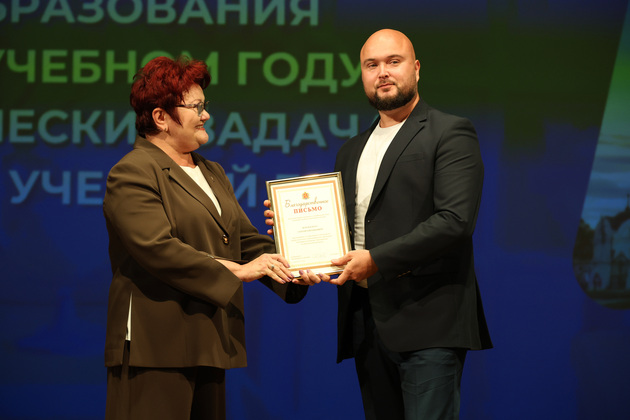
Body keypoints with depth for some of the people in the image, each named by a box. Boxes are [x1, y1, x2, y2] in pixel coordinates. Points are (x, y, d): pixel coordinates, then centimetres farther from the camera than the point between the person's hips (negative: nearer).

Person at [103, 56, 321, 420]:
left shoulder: (213, 174, 22)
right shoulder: (132, 174, -7)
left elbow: (248, 239, 16)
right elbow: (156, 249, -19)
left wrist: (290, 272, -4)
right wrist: (237, 271, -17)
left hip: (207, 345, 8)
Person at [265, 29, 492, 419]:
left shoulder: (450, 134, -1)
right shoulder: (352, 151, 22)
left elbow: (455, 221, -13)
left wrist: (377, 260, -17)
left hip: (427, 322, -7)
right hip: (368, 323, 7)